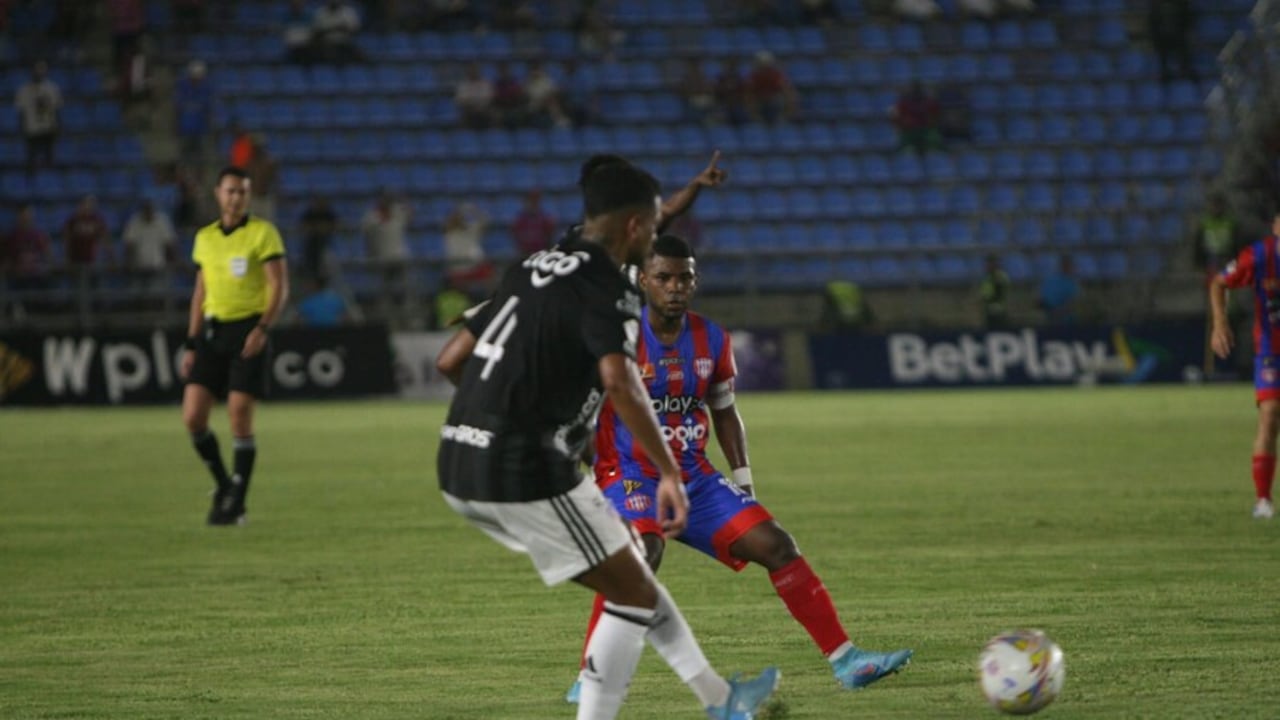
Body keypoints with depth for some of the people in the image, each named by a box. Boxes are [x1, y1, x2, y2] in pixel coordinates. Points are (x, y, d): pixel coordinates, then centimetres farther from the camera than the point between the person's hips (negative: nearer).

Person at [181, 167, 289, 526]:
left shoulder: (263, 233, -2)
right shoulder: (205, 238, 13)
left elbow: (279, 287, -7)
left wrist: (263, 328, -21)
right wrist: (191, 344, 14)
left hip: (248, 330, -5)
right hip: (212, 331, 5)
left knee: (240, 417, -9)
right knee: (193, 416, -5)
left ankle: (236, 503, 0)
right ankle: (223, 483, 15)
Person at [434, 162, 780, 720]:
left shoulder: (532, 270, 16)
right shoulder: (606, 290, -10)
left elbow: (450, 360, 18)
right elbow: (620, 384, -28)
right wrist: (670, 473, -23)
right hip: (524, 470, -9)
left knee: (628, 576, 22)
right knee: (633, 594, 6)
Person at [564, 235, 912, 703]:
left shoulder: (712, 340, 4)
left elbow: (724, 410, 18)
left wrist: (741, 477, 9)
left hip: (696, 480, 6)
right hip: (631, 479, -6)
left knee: (776, 545, -4)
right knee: (643, 551, -35)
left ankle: (845, 661, 4)